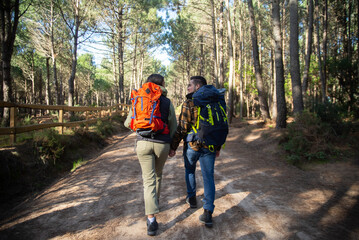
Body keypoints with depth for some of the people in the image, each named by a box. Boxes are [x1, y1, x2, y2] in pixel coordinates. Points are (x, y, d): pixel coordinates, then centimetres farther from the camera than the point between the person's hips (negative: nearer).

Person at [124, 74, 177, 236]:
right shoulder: (167, 102, 0)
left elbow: (128, 123, 7)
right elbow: (173, 127, 1)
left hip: (143, 142, 0)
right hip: (162, 144, 0)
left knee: (149, 180, 1)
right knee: (158, 174, 24)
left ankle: (151, 220, -8)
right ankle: (155, 203, 43)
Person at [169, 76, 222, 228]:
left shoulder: (189, 104, -10)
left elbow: (182, 128, -14)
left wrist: (173, 147, -6)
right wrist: (218, 147, 17)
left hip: (192, 145, -3)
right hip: (210, 147, 4)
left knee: (190, 171, 22)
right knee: (208, 177, 5)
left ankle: (192, 198, 36)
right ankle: (208, 213, 1)